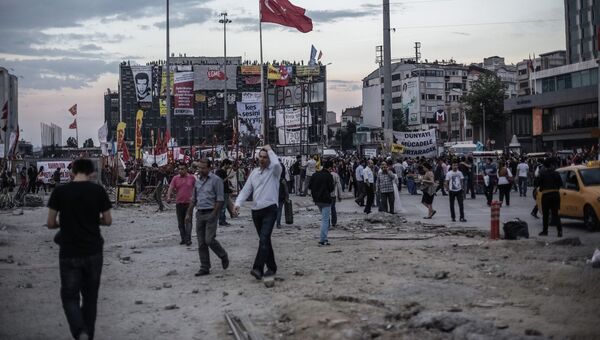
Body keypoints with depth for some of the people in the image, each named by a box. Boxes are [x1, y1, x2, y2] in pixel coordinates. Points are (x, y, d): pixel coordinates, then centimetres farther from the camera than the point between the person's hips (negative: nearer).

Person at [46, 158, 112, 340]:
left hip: (69, 253, -1)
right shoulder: (98, 190, -4)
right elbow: (107, 221, 1)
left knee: (70, 295, 6)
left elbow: (50, 223, -3)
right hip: (93, 252, 1)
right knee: (90, 295, 16)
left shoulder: (60, 191, -6)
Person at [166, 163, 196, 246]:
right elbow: (170, 188, -5)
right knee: (180, 223, 8)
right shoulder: (175, 178, 3)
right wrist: (168, 197, -21)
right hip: (179, 203, 2)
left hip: (189, 203, -2)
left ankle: (188, 239, -11)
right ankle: (183, 238, 17)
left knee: (188, 221, -9)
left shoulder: (192, 178, 2)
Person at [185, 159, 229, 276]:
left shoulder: (216, 180, -6)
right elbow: (193, 199, 21)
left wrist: (214, 213, -16)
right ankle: (204, 268, 10)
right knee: (201, 243, 5)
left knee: (209, 240, -13)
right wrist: (188, 213, 16)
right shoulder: (198, 181, 14)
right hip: (199, 213, 6)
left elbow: (220, 199, -10)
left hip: (211, 213, -6)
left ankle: (223, 256, 14)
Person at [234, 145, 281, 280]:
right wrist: (238, 203, -6)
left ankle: (258, 268, -24)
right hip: (256, 211, 6)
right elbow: (246, 189, 9)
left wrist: (269, 150, -11)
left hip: (270, 210, -6)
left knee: (264, 239, -18)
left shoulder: (274, 171, -2)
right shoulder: (254, 172, 14)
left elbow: (276, 164, -28)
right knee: (265, 240, 13)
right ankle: (271, 267, 24)